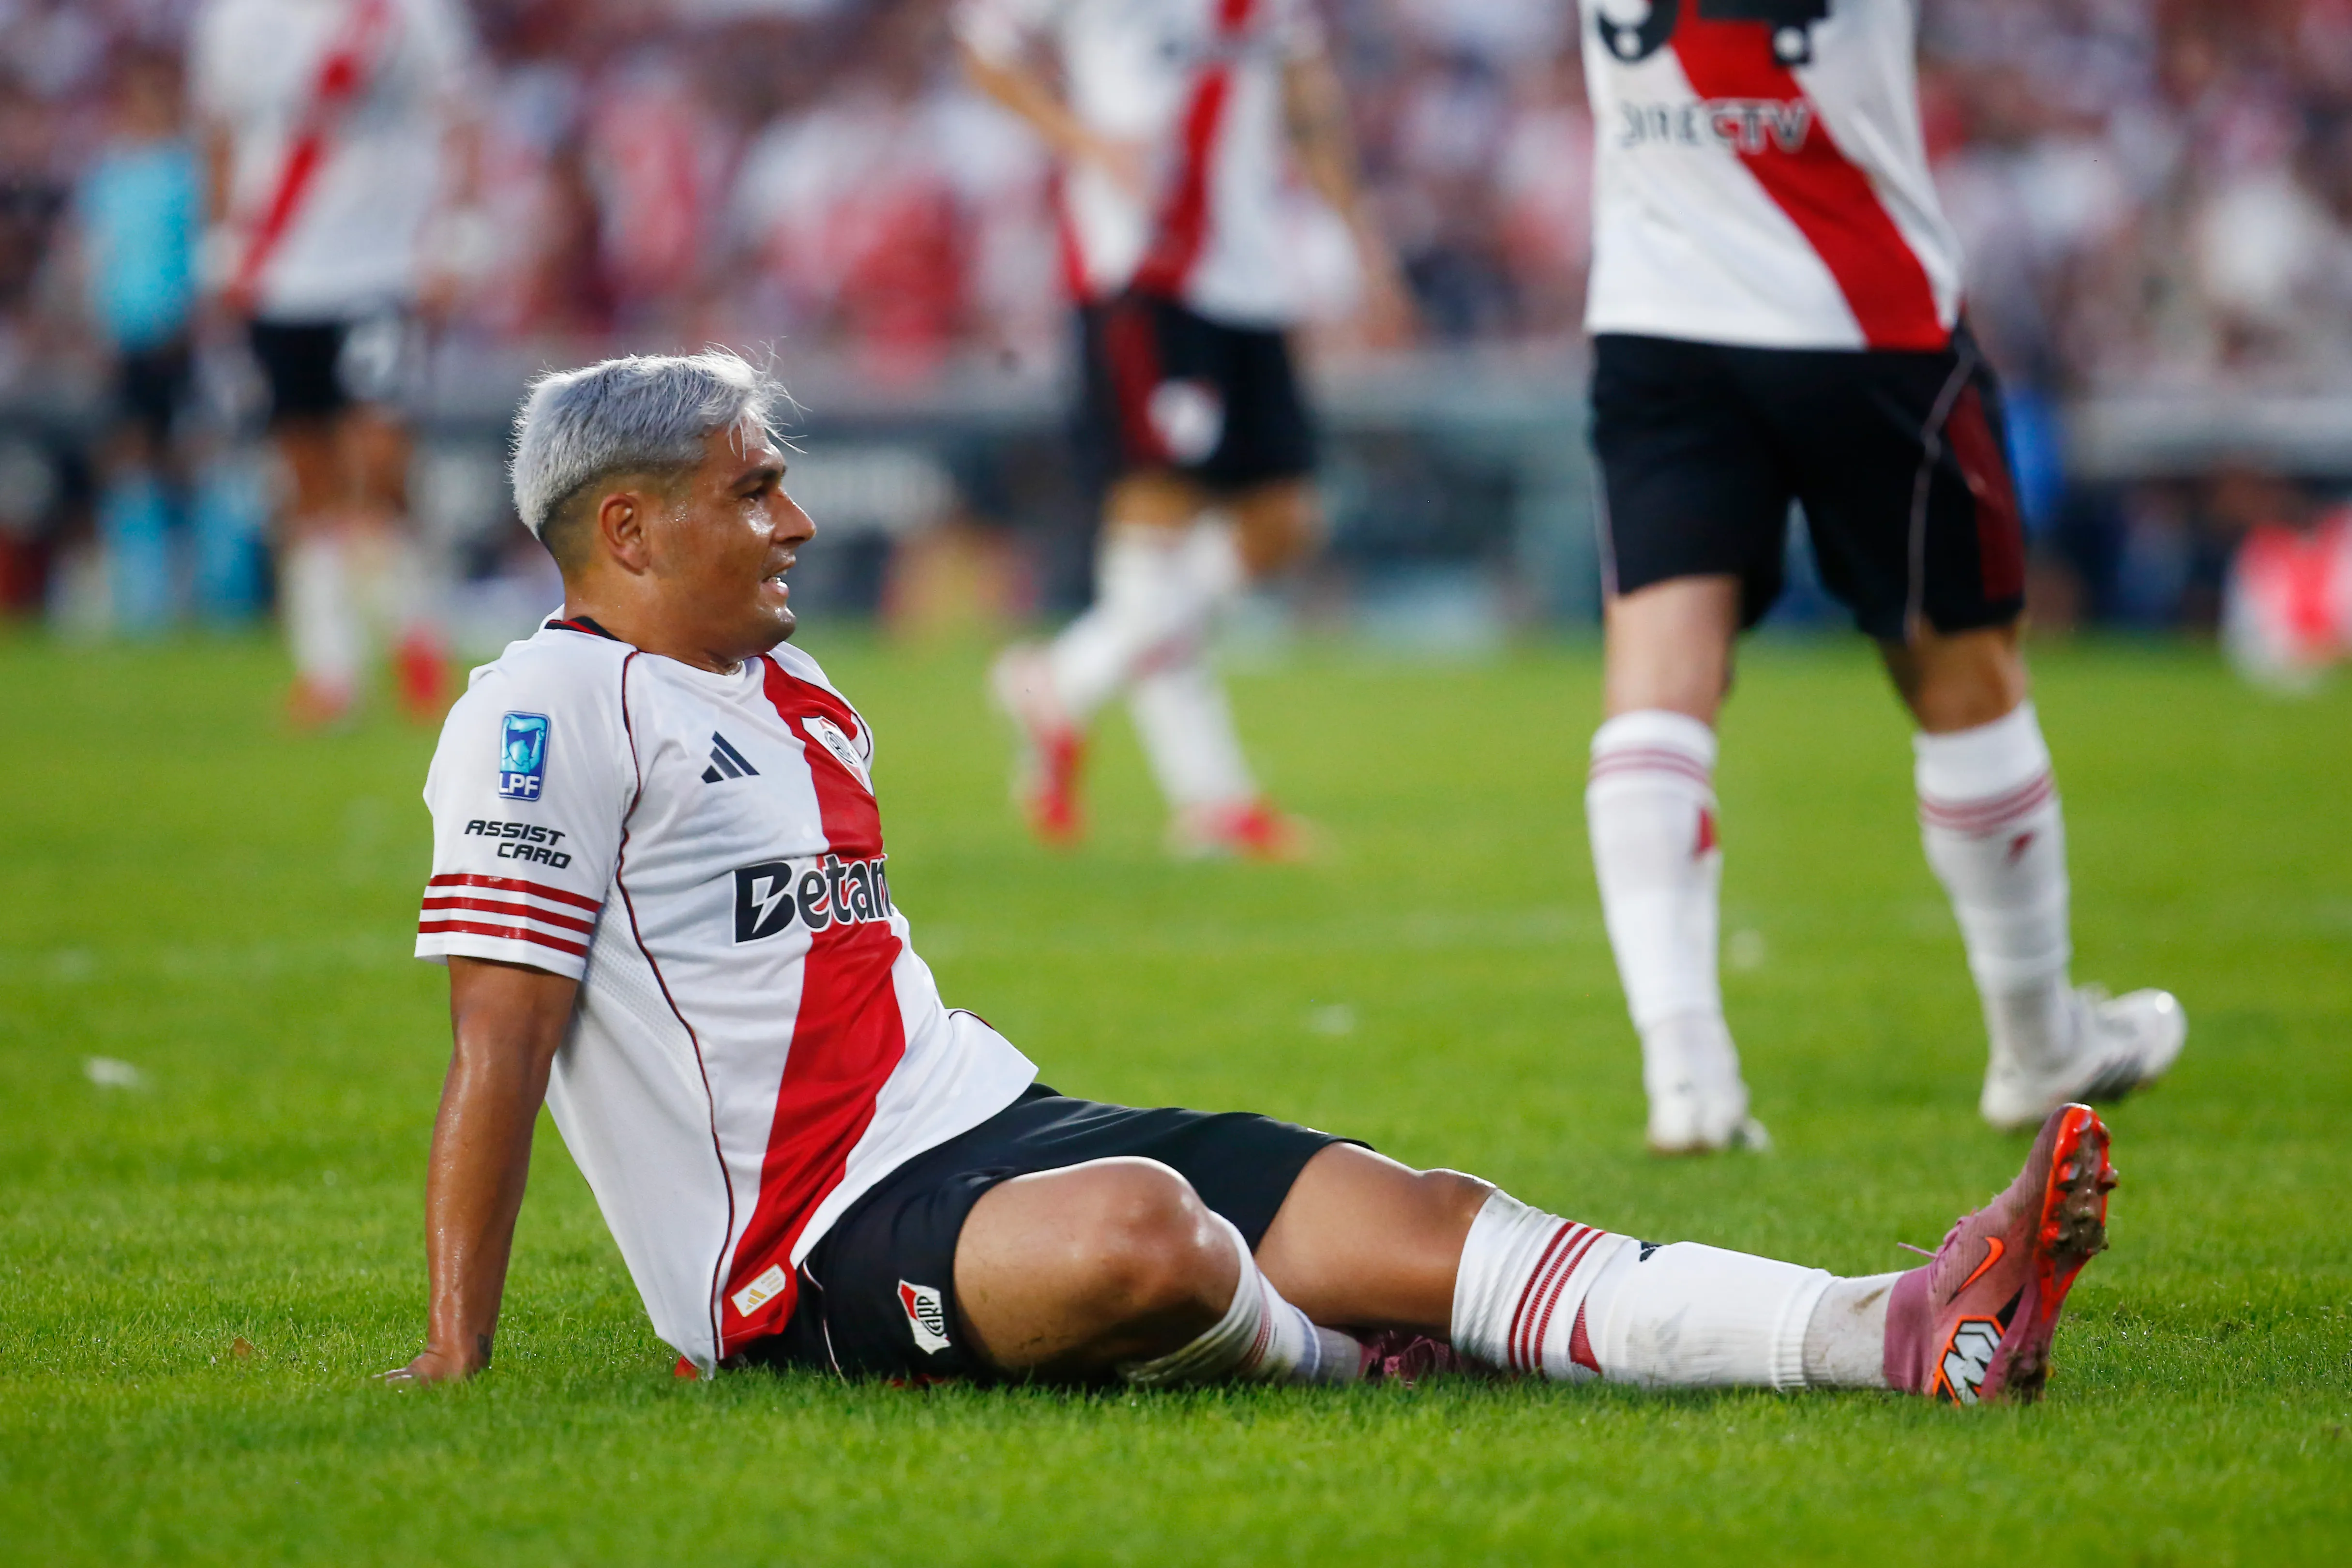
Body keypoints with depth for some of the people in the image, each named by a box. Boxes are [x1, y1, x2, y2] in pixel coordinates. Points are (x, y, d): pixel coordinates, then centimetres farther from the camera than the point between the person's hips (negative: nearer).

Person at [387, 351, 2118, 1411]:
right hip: (824, 1233, -9)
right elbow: (500, 1048, -13)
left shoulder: (797, 695, 21)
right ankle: (1338, 1367, -7)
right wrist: (458, 1354, -17)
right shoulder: (551, 714, -9)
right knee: (1139, 1230, -40)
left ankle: (1902, 1333, -23)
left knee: (1419, 1216, -9)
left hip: (978, 1123, 9)